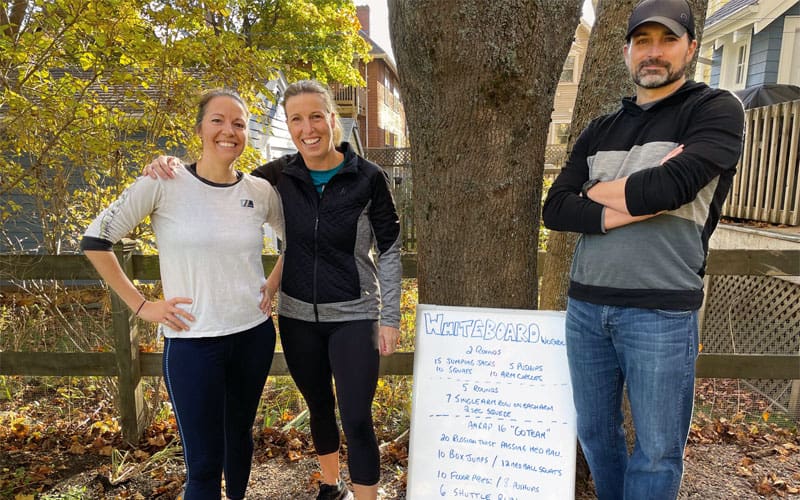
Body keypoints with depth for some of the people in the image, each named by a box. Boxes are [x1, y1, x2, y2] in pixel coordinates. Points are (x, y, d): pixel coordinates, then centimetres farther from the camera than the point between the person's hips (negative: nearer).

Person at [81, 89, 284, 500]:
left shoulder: (260, 190, -1)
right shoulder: (165, 181, -10)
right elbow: (95, 240, -4)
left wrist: (274, 285, 6)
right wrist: (141, 305, -6)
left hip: (255, 335, 4)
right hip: (193, 342, -3)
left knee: (240, 435, 21)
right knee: (204, 463, 4)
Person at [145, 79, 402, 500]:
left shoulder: (368, 178, -11)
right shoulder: (281, 174, -3)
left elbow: (389, 251, -6)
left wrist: (390, 318, -7)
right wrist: (173, 166, -9)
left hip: (353, 318, -3)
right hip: (297, 317, 4)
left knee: (356, 420, 0)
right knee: (319, 407, 20)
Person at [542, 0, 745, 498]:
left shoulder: (717, 110, 0)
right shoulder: (600, 131, 13)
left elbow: (668, 187, -18)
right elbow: (554, 210, 2)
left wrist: (594, 192, -1)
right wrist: (630, 208, -12)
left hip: (662, 311, -4)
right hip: (585, 306, 5)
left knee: (657, 451, 8)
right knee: (595, 433, 16)